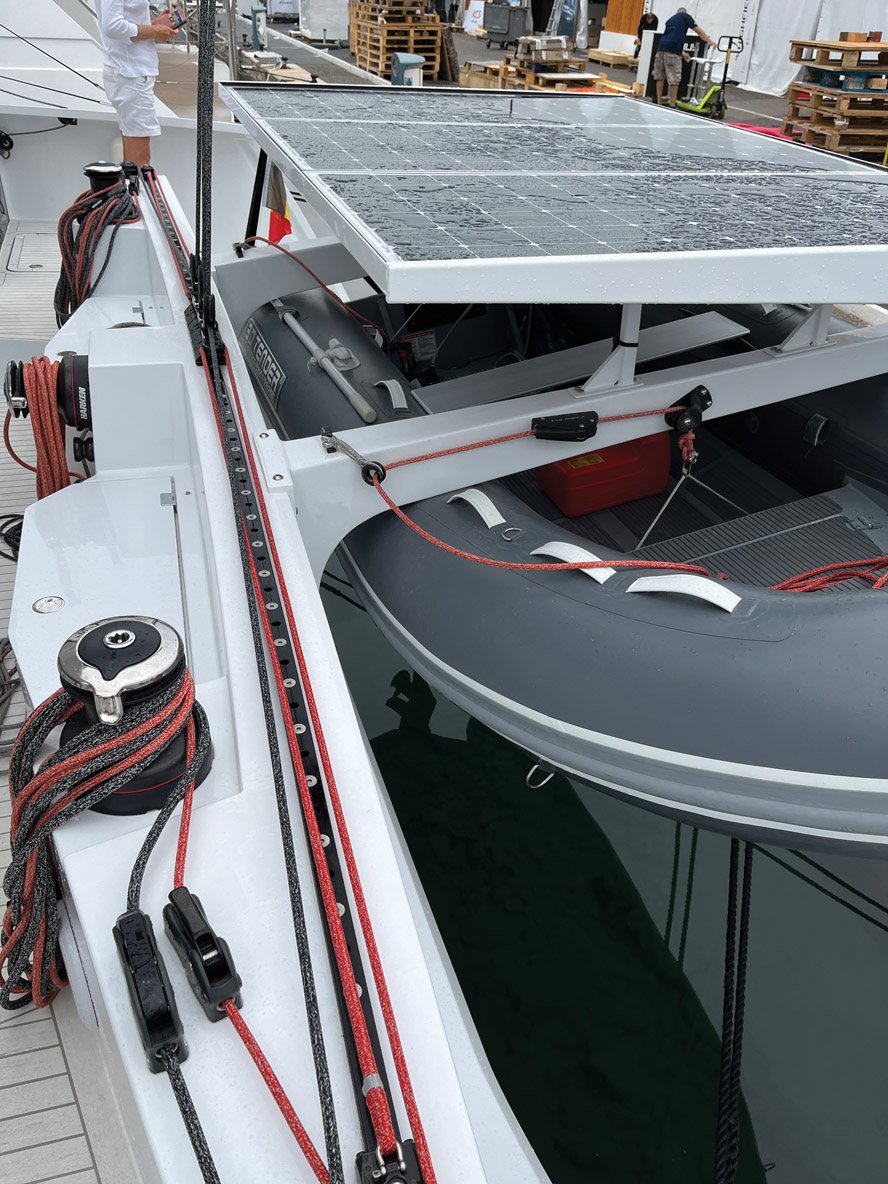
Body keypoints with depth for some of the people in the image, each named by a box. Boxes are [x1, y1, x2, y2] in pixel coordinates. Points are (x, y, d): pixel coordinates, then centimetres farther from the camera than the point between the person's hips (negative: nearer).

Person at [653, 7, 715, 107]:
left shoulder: (670, 20, 30)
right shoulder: (685, 16, 12)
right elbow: (698, 31, 10)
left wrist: (682, 53, 35)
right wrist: (710, 41, 19)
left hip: (662, 47, 6)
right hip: (673, 51, -6)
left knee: (660, 77, 10)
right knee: (674, 79, -4)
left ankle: (659, 103, 11)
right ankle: (672, 105, -4)